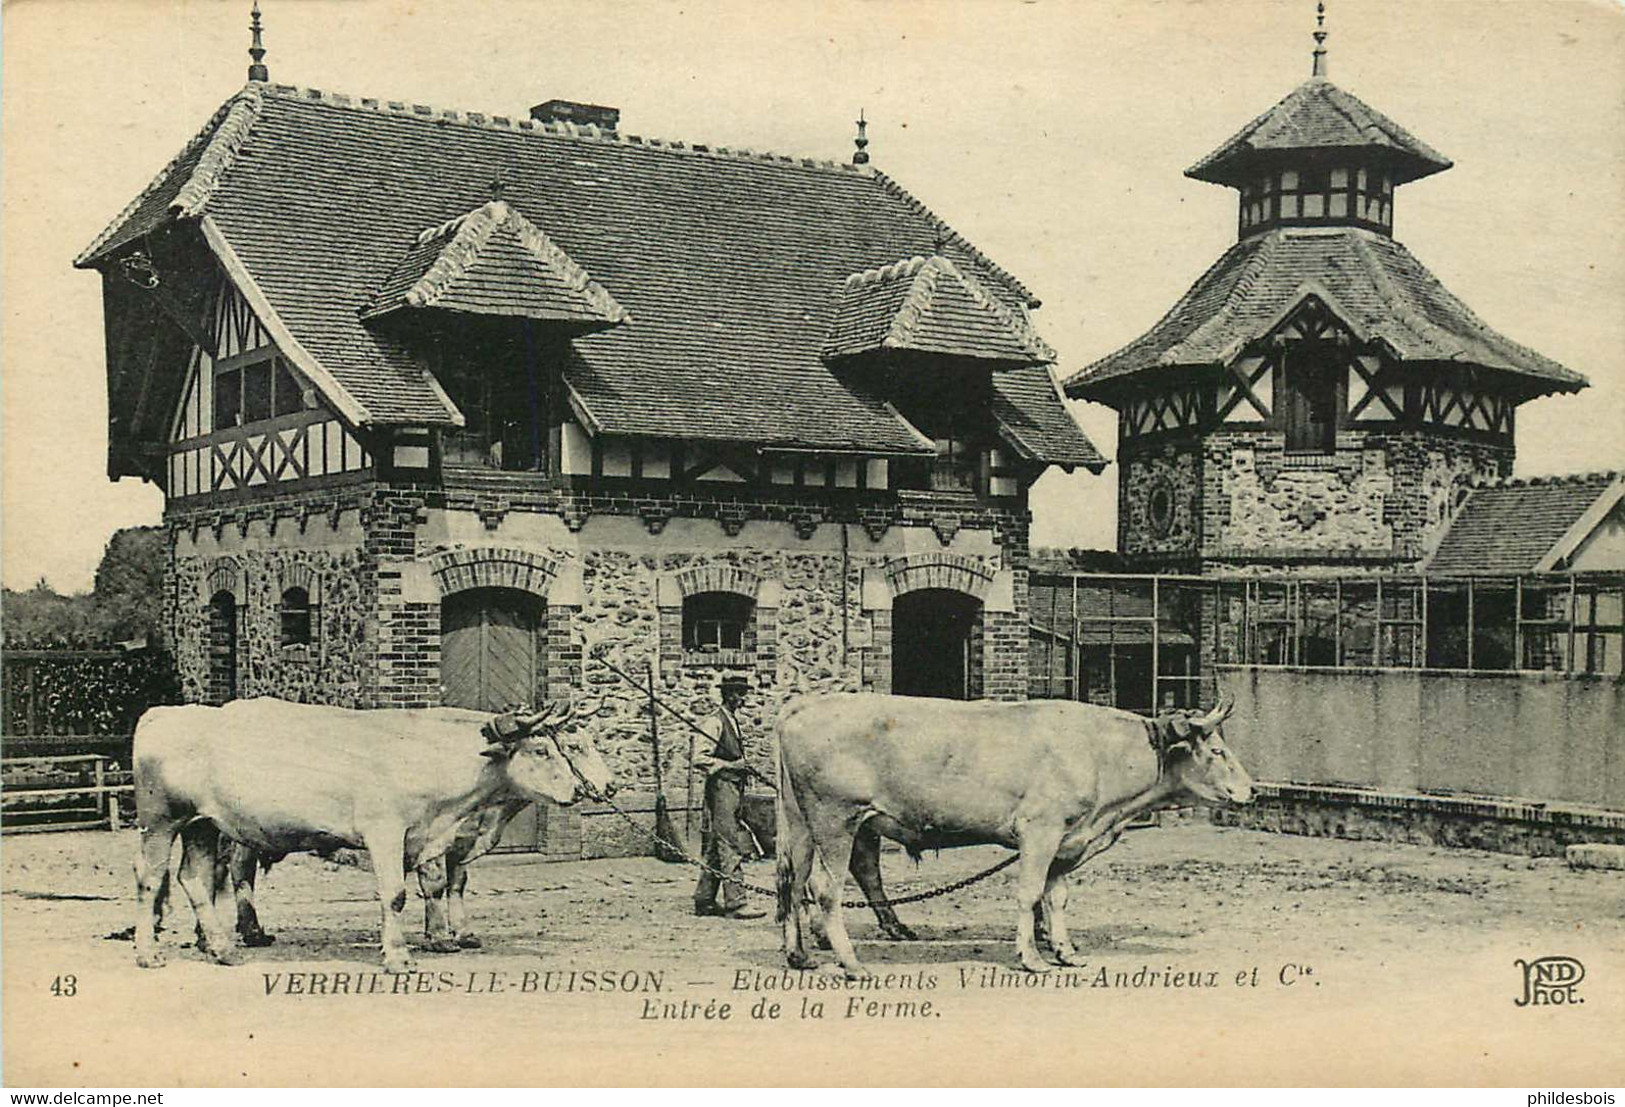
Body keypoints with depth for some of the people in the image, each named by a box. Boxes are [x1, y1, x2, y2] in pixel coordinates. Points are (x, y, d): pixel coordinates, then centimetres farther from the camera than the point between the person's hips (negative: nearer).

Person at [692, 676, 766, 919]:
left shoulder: (733, 721, 16)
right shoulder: (716, 722, -11)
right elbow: (699, 759, -17)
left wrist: (743, 767, 14)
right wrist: (729, 765, -20)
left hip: (734, 788, 9)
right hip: (721, 787, -9)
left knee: (715, 848, 12)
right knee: (729, 847, -10)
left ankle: (704, 901, 16)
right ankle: (735, 903, -11)